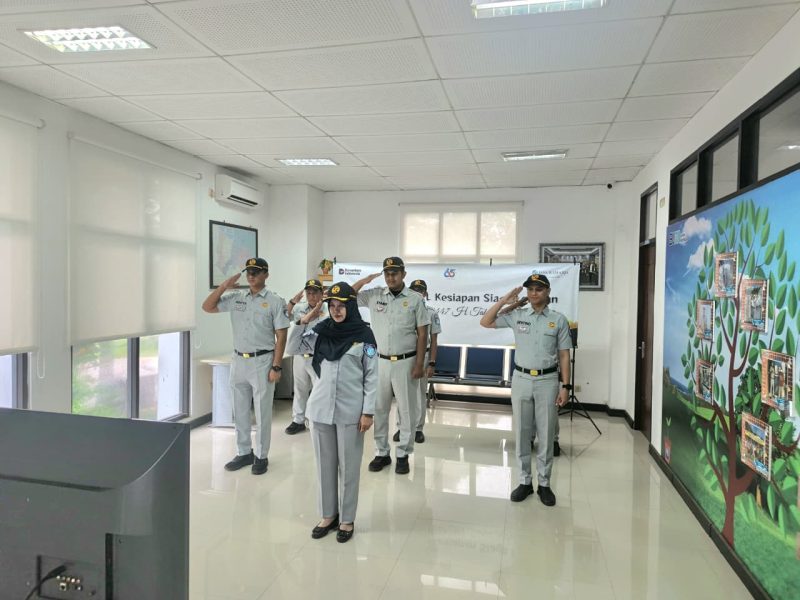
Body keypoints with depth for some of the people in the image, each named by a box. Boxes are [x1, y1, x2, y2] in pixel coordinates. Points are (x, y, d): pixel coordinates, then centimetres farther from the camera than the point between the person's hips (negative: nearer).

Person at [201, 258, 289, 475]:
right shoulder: (236, 297, 5)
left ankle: (261, 456, 17)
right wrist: (224, 285, -6)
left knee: (262, 412, 4)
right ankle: (244, 453, 28)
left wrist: (276, 367, -13)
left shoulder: (275, 302, -7)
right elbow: (207, 307, 5)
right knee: (240, 411, 14)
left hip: (262, 362, -5)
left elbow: (281, 336, -9)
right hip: (238, 361, 5)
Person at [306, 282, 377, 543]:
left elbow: (371, 376, -5)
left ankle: (347, 519, 23)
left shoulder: (364, 335, -6)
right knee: (325, 464, 13)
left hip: (350, 410, -3)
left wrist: (368, 411, -9)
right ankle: (328, 515, 29)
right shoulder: (321, 332, 4)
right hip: (321, 407, 4)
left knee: (349, 467, 8)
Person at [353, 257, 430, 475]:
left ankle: (403, 455, 19)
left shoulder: (415, 299, -4)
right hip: (380, 361, 3)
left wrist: (419, 364, -9)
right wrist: (364, 281, -8)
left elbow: (422, 334, -4)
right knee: (379, 408, 11)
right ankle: (381, 453, 25)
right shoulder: (374, 295, 3)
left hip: (406, 362, -3)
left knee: (406, 410, 6)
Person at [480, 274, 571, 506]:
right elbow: (485, 322, 1)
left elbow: (564, 355, 1)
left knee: (545, 435, 7)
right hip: (521, 379, 1)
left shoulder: (558, 319, 0)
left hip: (547, 381, -1)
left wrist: (565, 386, -4)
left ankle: (544, 484, 20)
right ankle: (525, 481, 21)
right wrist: (505, 300, -4)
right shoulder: (517, 315, 3)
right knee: (522, 433, 8)